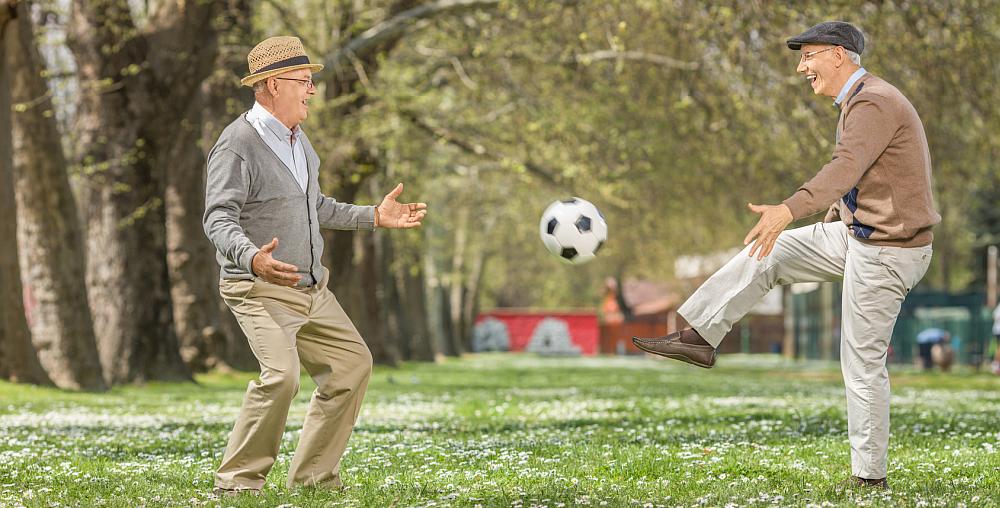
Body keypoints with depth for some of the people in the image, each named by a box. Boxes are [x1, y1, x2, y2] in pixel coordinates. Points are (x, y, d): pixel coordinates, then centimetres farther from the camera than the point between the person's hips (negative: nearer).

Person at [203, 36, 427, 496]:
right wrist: (253, 259, -43)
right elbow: (219, 219, -24)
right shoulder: (237, 145, -16)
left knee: (352, 364, 10)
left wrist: (373, 216, 20)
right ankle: (237, 480, -13)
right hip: (261, 289, -9)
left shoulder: (297, 138, 13)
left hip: (312, 288, 9)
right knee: (281, 374, -26)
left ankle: (313, 475, 18)